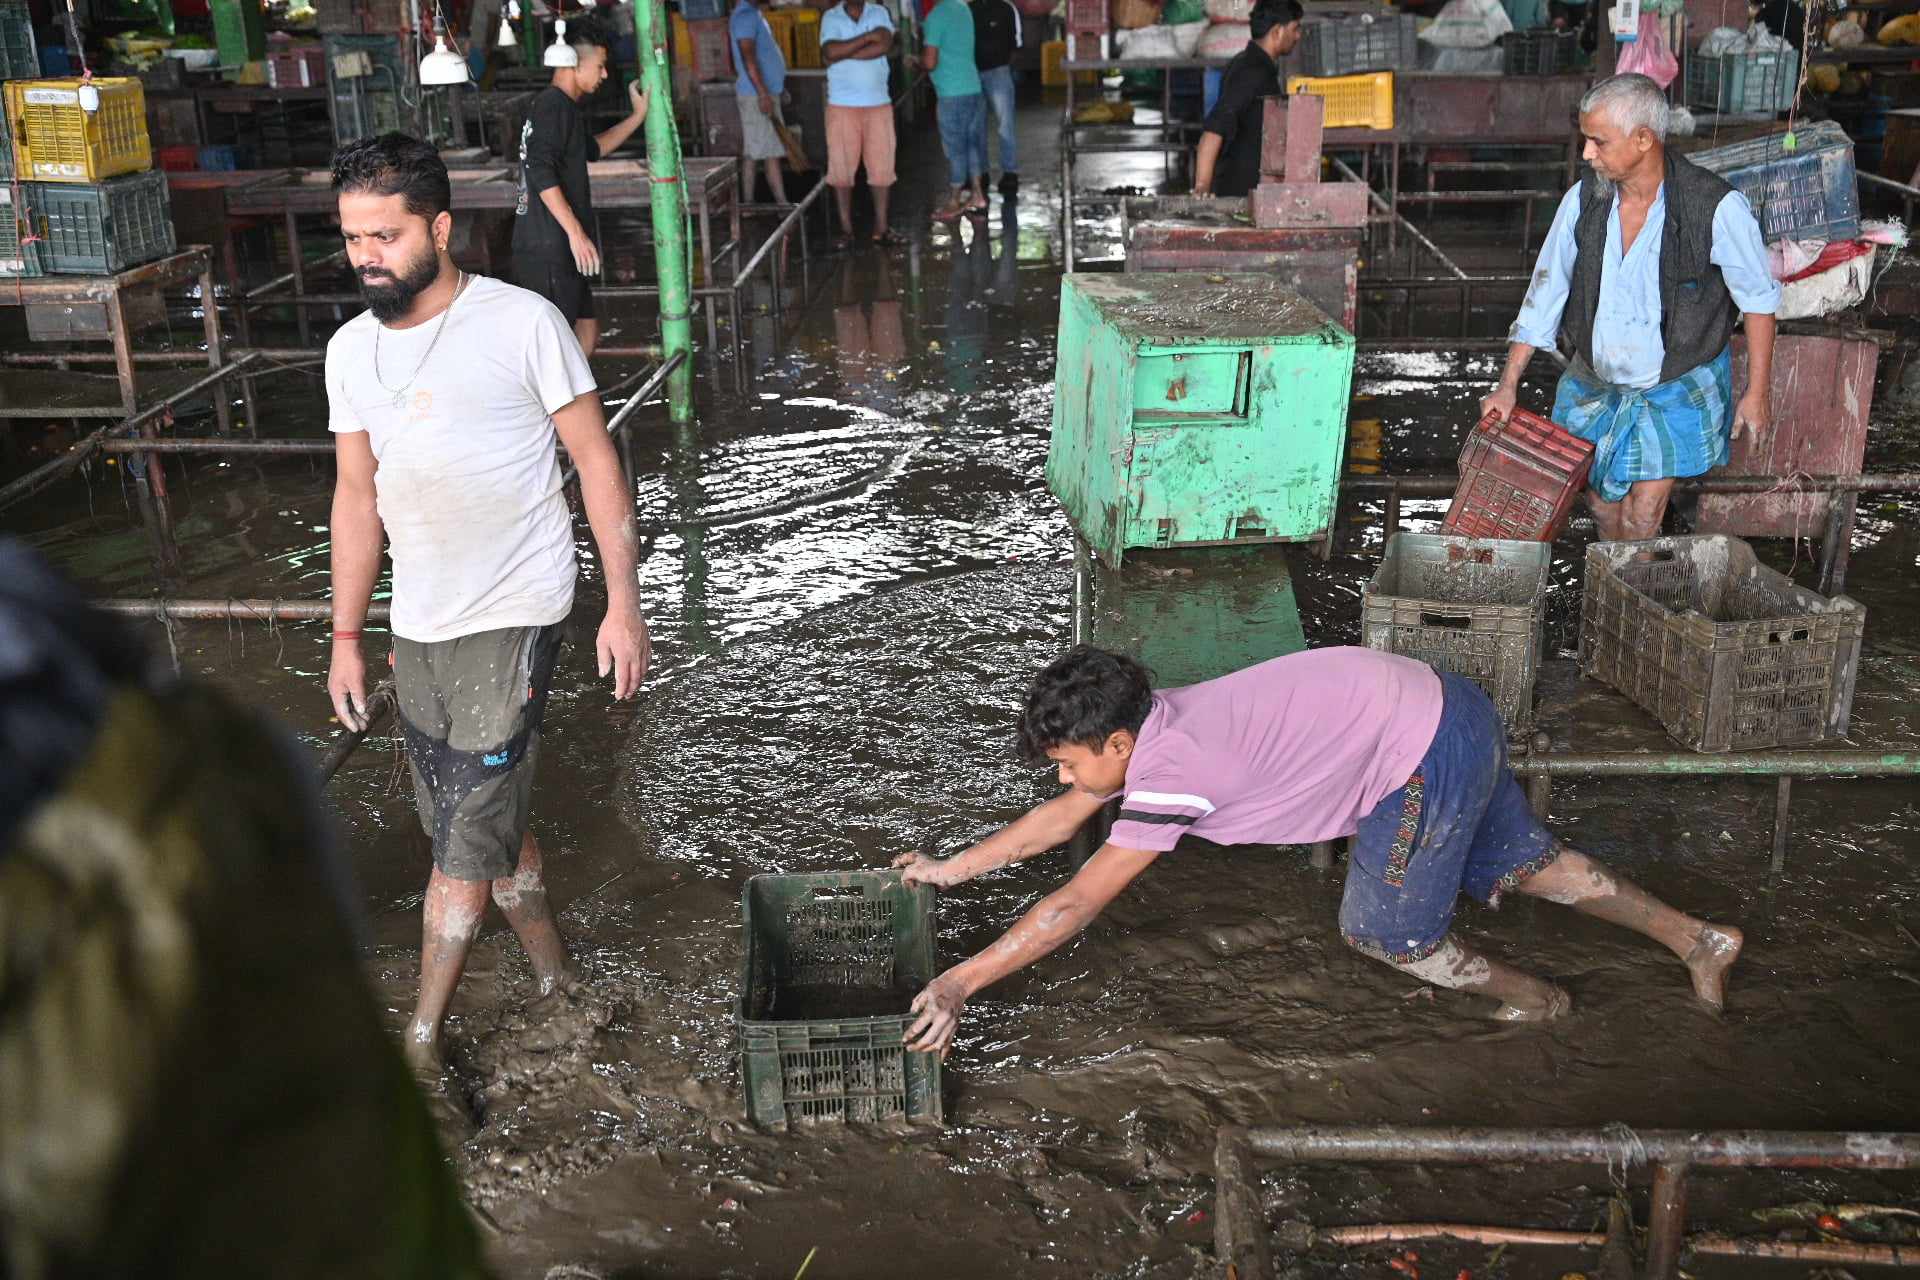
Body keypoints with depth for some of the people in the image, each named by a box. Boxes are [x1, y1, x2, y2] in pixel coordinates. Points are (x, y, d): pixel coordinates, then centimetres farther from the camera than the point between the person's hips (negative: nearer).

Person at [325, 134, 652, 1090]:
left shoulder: (522, 323, -10)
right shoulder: (351, 349, 8)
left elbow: (596, 461, -7)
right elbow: (358, 495, 14)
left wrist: (623, 604, -11)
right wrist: (346, 636, 14)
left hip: (510, 620, -6)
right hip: (417, 625, 6)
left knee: (465, 838, -4)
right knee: (488, 822, 15)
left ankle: (421, 1042, 9)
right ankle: (556, 981, 34)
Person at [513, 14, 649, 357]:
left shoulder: (556, 105, 20)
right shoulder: (554, 104, -12)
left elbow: (593, 149, 37)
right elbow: (541, 172, -24)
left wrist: (638, 116, 31)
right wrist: (576, 232, -26)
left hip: (557, 248, 11)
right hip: (547, 251, -11)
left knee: (586, 328, 17)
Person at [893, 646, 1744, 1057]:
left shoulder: (1169, 773, -21)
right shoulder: (1148, 723, 3)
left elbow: (1073, 907, -20)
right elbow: (1059, 819, 17)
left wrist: (955, 985, -16)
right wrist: (949, 869, 20)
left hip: (1426, 757, -9)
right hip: (1445, 711, 9)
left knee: (1381, 932, 6)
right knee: (1521, 865, 25)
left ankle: (1534, 1002, 27)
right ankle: (1697, 939, 34)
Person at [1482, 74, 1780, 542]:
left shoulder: (1717, 206, -21)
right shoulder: (1583, 199, -10)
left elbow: (1758, 300, -8)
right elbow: (1545, 293, -1)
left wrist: (1756, 392, -5)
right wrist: (1509, 383, -4)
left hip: (1678, 389, -4)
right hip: (1594, 383, 4)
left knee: (1641, 518, -8)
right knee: (1602, 501, 15)